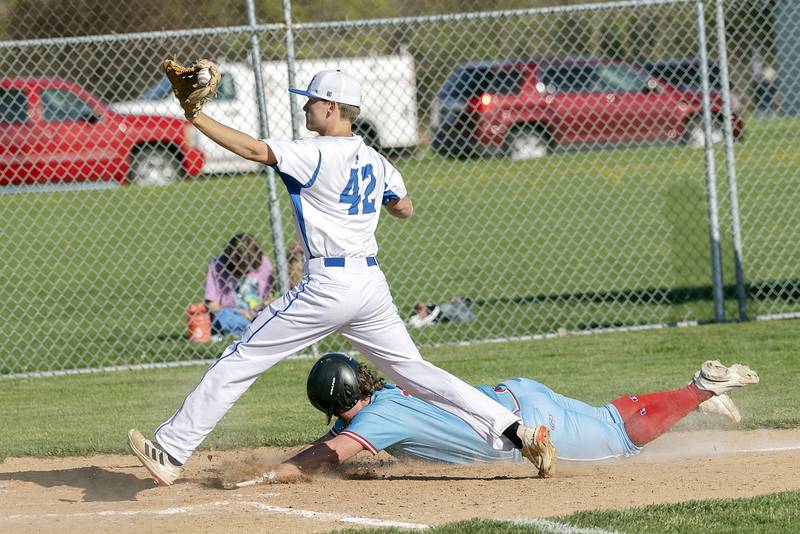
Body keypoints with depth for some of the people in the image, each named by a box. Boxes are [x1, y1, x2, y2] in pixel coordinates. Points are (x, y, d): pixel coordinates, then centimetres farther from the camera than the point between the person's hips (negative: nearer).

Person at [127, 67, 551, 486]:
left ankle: (171, 453, 0)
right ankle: (515, 431, 0)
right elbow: (404, 209, 26)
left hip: (326, 285, -7)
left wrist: (198, 119, -14)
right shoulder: (375, 161, 11)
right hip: (372, 282, 7)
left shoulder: (317, 155, -11)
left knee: (240, 361, -1)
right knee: (412, 370, 11)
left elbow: (253, 150, -19)